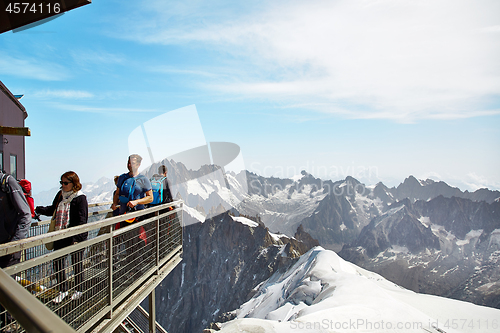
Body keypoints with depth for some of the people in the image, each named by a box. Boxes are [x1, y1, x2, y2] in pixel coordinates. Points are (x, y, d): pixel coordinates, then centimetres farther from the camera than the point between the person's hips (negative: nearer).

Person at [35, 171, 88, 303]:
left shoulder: (80, 198, -13)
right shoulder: (60, 195, 8)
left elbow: (82, 220, -15)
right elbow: (52, 210, 20)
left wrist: (76, 238, -19)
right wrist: (38, 209, 3)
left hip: (76, 236, -6)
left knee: (77, 263, 7)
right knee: (57, 263, 8)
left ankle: (78, 290, 25)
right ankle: (63, 290, 25)